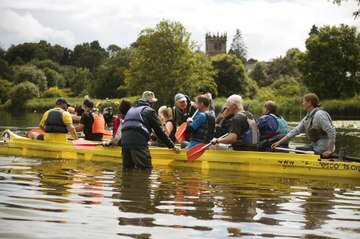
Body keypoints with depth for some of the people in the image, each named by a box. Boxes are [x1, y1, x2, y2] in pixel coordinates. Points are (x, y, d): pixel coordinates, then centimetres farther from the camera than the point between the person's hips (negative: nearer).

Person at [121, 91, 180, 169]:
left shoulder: (131, 110, 30)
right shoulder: (149, 110, 7)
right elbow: (160, 131, 6)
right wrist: (172, 145, 12)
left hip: (125, 142, 7)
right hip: (138, 142, -7)